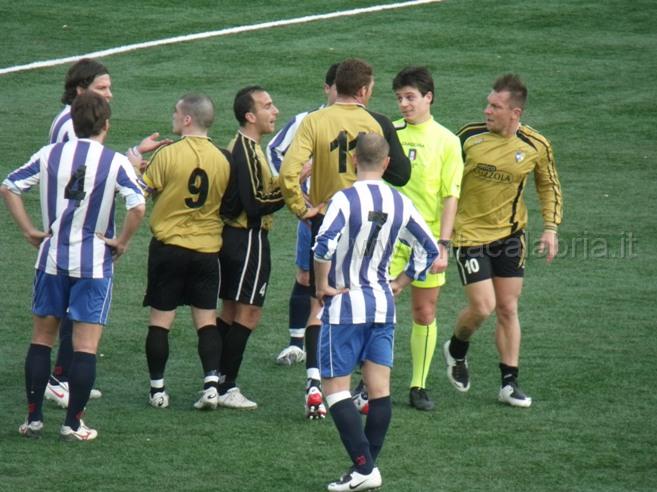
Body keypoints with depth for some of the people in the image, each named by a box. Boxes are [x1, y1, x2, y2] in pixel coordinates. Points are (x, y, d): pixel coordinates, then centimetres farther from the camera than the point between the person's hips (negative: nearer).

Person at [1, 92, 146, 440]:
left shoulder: (49, 155, 0)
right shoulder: (115, 163, -10)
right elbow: (138, 206, -21)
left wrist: (30, 230, 5)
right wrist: (122, 242, -7)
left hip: (52, 258, 3)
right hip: (94, 262, -3)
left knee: (42, 337, 14)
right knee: (86, 345, 2)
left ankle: (33, 418, 14)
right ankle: (73, 424, 1)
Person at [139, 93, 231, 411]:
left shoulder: (168, 154, -13)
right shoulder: (223, 159, -2)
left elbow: (140, 191, -5)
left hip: (169, 245, -3)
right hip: (208, 248, 3)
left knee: (160, 319, 6)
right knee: (207, 319, 7)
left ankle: (157, 389, 9)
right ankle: (211, 383, -5)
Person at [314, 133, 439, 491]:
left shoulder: (345, 199, -14)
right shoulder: (401, 204, 3)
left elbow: (324, 245, -27)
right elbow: (429, 250, 12)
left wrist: (322, 286, -13)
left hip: (345, 305, -5)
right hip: (383, 305, 5)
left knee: (335, 387, -1)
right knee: (379, 389, 7)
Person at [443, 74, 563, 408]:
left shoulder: (536, 146, -7)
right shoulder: (470, 136, -12)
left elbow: (549, 185, 11)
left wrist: (550, 228, 0)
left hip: (510, 235, 3)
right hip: (470, 234, -3)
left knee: (508, 310, 5)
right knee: (482, 307, -9)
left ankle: (509, 383, 14)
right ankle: (456, 350, 22)